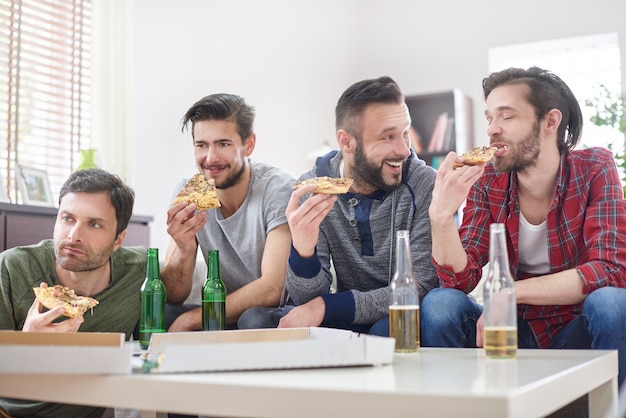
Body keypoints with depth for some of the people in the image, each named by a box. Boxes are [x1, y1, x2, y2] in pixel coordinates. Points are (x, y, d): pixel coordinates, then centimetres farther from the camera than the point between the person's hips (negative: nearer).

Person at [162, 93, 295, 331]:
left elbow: (273, 289, -25)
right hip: (223, 315, 3)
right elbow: (173, 297, -6)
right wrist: (184, 250, -27)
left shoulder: (278, 189, -16)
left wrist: (189, 320, -24)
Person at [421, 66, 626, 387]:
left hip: (577, 332, -1)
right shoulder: (486, 182, -5)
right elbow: (462, 279, -11)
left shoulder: (594, 169, -10)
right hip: (514, 330, 1)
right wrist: (441, 216, -30)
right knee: (438, 304, -23)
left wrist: (508, 293, -28)